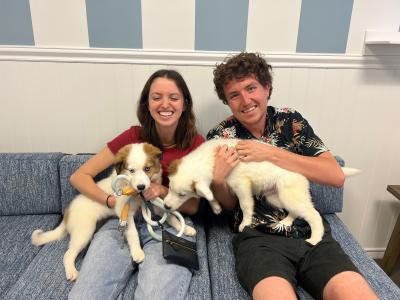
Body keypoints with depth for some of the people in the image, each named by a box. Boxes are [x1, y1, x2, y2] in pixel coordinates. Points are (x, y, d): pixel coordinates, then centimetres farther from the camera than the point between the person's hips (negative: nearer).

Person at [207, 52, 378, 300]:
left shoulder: (291, 121, 6)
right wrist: (217, 179, -15)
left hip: (310, 232, 2)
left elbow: (337, 176, -5)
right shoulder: (220, 136, 2)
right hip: (258, 238, -2)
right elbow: (229, 204, 8)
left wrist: (271, 154, -13)